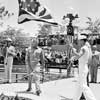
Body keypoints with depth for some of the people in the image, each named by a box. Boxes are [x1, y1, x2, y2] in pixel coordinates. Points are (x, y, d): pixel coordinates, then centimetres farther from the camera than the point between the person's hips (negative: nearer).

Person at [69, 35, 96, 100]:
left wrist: (72, 48, -27)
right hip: (84, 68, 10)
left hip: (83, 69, -10)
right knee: (79, 85, 15)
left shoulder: (83, 48, -18)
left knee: (83, 86, -8)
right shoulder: (86, 48, 14)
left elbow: (78, 56, -33)